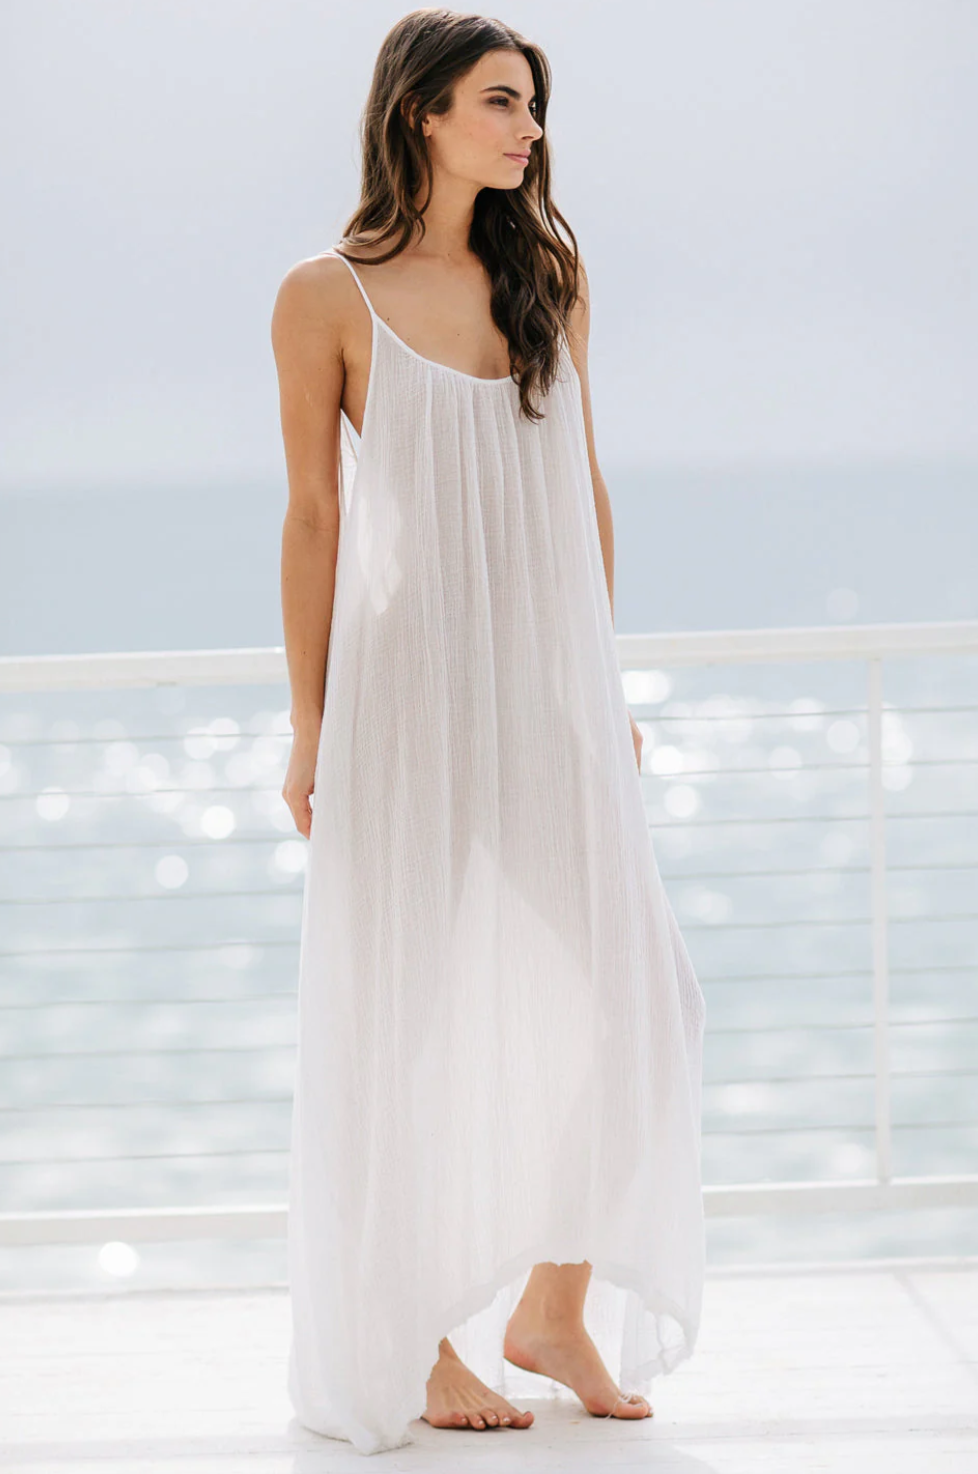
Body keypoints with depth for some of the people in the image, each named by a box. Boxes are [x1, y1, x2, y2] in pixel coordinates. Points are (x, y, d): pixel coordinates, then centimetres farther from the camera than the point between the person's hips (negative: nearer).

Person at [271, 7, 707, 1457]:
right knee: (416, 1018, 2)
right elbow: (314, 519, -1)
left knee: (627, 998, 0)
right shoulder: (327, 299, -3)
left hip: (557, 691, 5)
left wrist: (606, 678, 14)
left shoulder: (549, 279, 9)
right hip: (412, 691, -4)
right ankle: (415, 1342, 16)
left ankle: (554, 1310, 17)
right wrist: (308, 727, -3)